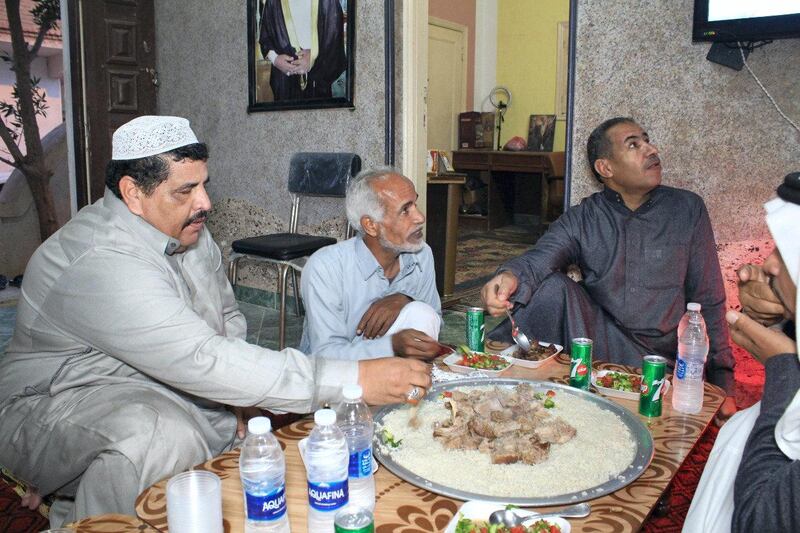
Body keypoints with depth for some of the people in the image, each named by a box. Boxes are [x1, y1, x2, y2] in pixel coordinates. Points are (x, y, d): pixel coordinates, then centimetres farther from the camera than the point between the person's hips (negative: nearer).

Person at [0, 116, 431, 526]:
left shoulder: (188, 232, 2)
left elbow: (228, 319, 13)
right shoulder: (101, 263, -29)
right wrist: (354, 380, -39)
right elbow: (202, 361, -37)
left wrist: (238, 395, -7)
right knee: (162, 437, -38)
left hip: (175, 398, 9)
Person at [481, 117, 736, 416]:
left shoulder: (687, 209, 2)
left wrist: (721, 385, 0)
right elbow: (540, 257, -18)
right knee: (552, 287, -26)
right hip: (602, 340, 0)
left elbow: (708, 302, 3)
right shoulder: (583, 218, 2)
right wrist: (511, 276, -43)